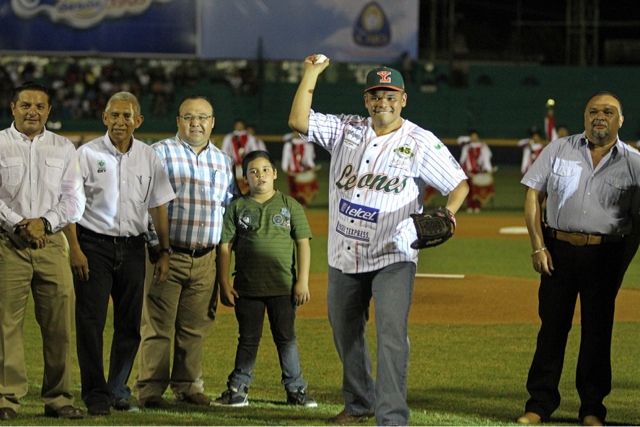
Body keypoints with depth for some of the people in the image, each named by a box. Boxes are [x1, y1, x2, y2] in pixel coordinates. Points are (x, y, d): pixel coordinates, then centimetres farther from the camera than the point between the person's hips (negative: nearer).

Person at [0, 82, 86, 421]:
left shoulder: (64, 148, 14)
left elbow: (75, 200, 9)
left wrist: (44, 222, -6)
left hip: (51, 243, 3)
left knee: (58, 325, 0)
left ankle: (58, 399, 6)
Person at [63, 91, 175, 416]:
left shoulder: (149, 158, 7)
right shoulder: (87, 154, -3)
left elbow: (158, 207, 12)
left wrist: (164, 252, 8)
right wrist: (75, 249, -12)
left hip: (132, 247, 3)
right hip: (93, 245, -3)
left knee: (129, 323, 6)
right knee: (91, 320, -8)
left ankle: (118, 389, 18)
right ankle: (95, 394, -3)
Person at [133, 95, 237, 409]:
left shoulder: (223, 162, 16)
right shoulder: (160, 153, 1)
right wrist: (154, 245, -10)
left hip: (205, 259, 5)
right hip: (166, 254, -4)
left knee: (195, 328, 8)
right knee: (158, 326, -6)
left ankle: (187, 386, 18)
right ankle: (150, 389, -2)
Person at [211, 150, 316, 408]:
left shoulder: (290, 206, 4)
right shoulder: (237, 208, 4)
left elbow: (303, 244, 3)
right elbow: (225, 246, 3)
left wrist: (302, 281, -4)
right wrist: (224, 284, -3)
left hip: (283, 287, 0)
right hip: (247, 288, 0)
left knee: (286, 338, 5)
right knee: (248, 339, 7)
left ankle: (295, 389, 12)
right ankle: (238, 389, 13)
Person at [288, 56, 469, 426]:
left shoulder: (421, 143, -4)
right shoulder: (346, 130, 6)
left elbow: (459, 183, -4)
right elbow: (298, 121, -3)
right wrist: (311, 74, -6)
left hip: (393, 257, -5)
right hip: (344, 257, 5)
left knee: (392, 332, -17)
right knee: (345, 332, 16)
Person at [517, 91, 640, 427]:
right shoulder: (558, 151, 6)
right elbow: (533, 196, 5)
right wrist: (538, 246, -4)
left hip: (605, 256, 0)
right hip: (559, 249, 0)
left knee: (598, 329, 4)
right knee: (552, 325, 2)